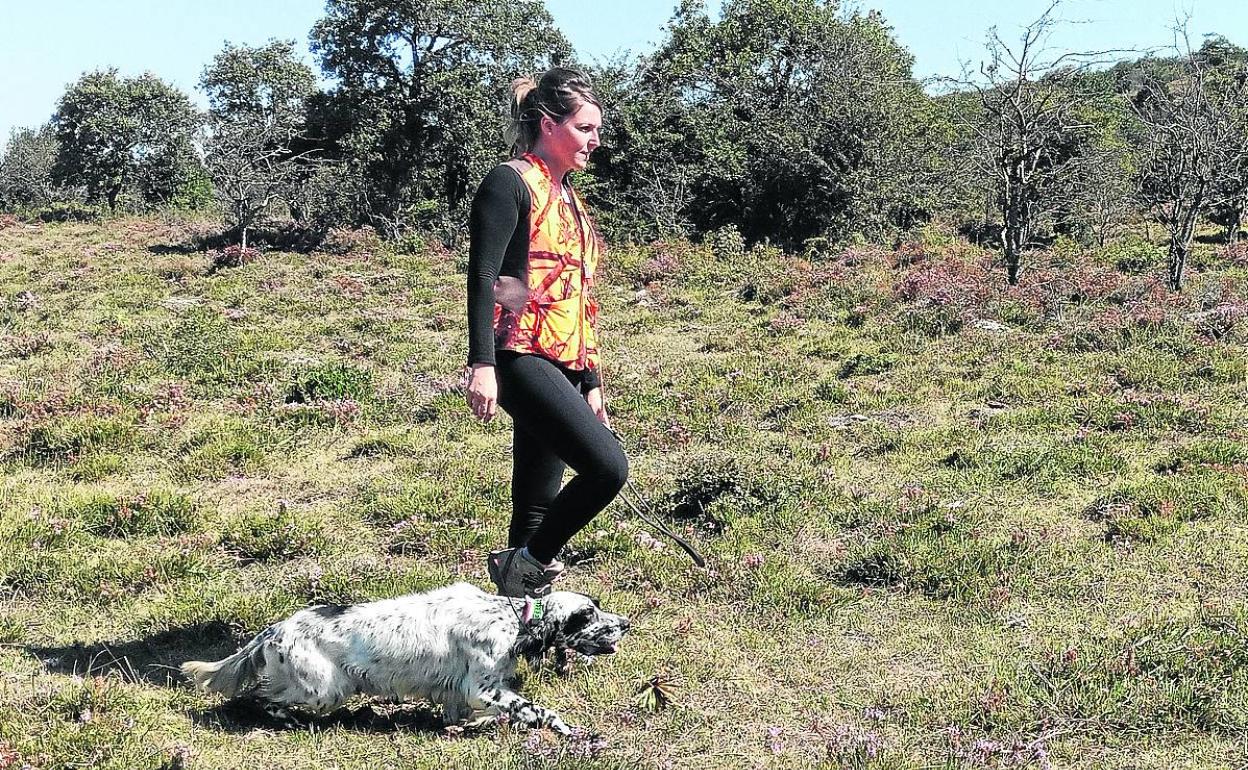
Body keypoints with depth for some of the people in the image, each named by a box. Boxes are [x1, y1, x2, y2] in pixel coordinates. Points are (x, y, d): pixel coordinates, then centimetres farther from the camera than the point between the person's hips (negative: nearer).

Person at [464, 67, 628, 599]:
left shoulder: (568, 197, 22)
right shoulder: (510, 183, -3)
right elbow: (482, 277, -13)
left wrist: (591, 382, 23)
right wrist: (481, 363, -23)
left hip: (563, 366, 9)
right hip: (521, 357, -9)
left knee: (538, 504, 9)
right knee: (607, 467, -21)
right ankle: (525, 566, -5)